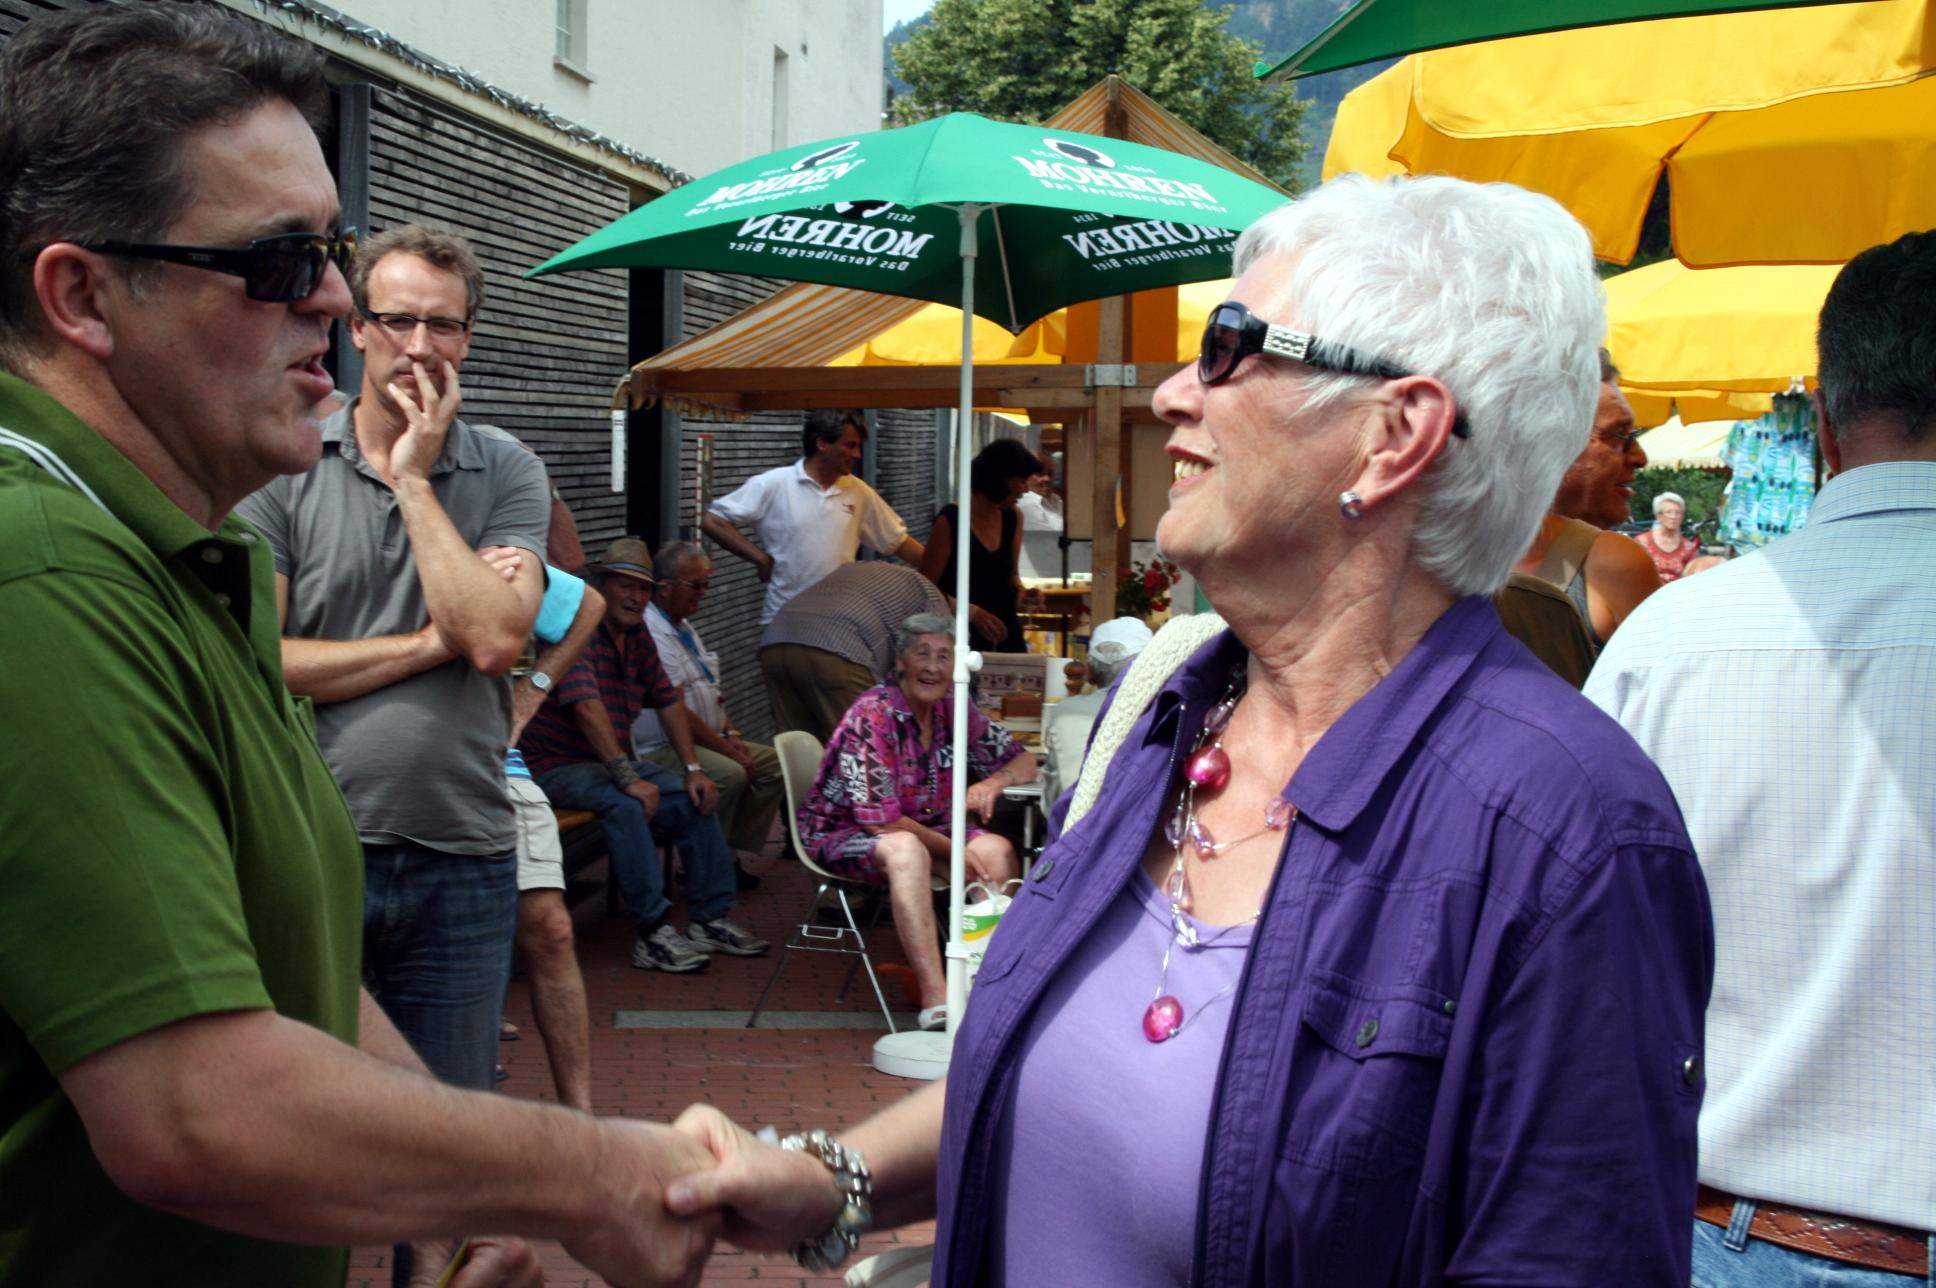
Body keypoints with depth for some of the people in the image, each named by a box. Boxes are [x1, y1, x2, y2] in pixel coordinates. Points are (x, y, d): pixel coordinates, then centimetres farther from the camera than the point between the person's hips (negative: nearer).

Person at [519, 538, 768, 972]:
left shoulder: (637, 636, 11)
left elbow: (669, 703, 13)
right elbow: (587, 707, -28)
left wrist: (692, 769, 2)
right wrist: (627, 778, -34)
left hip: (612, 760, 9)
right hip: (557, 764, -9)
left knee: (695, 798, -5)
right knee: (624, 804, -34)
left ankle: (709, 919, 0)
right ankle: (652, 935, -33)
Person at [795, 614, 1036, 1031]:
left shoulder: (955, 710, -2)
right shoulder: (872, 716, -22)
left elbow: (1023, 761, 7)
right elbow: (880, 820, -24)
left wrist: (994, 781, -17)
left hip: (921, 829, 7)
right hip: (842, 833, -7)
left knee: (997, 851, -16)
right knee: (906, 850, -38)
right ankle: (935, 997, -41)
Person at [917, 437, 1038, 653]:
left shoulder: (1013, 519, 6)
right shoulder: (950, 521, -13)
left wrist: (1020, 592, -1)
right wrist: (971, 612, -22)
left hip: (1006, 634, 6)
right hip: (963, 637, -6)